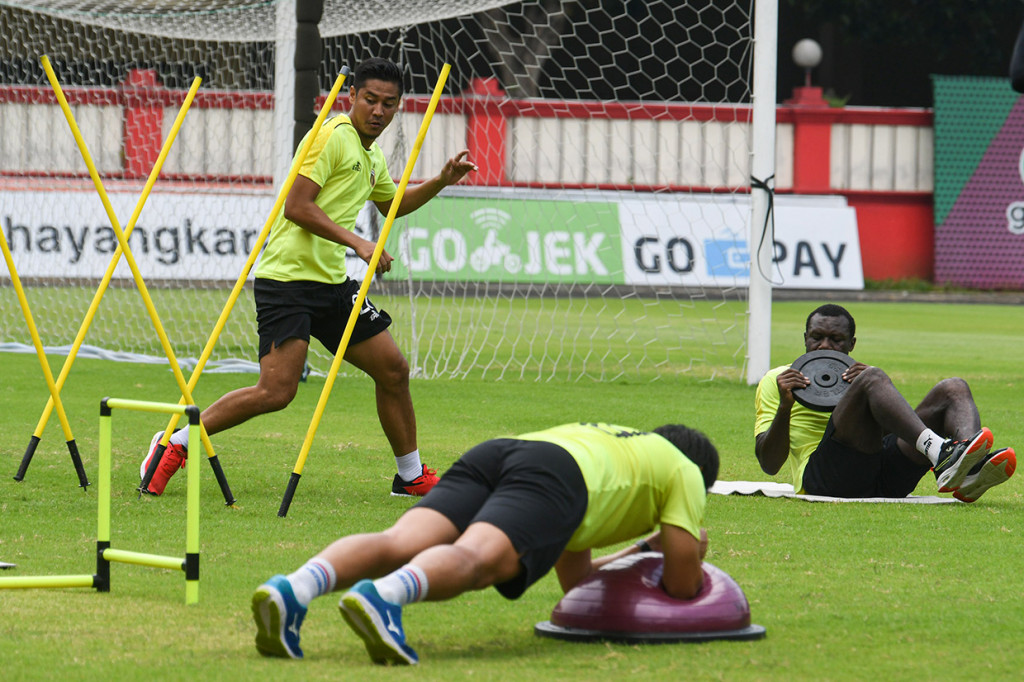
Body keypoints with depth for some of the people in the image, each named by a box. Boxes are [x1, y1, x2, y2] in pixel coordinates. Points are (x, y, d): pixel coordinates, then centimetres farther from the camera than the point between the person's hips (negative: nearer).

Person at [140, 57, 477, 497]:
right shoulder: (332, 136, -10)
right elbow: (297, 206, -18)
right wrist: (357, 243, -20)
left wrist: (441, 182, 23)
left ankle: (411, 476, 22)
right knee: (276, 392, -18)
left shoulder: (372, 156, 17)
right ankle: (175, 444, -6)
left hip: (332, 281, 9)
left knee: (393, 369, 7)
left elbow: (392, 204, 38)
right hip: (287, 279, -9)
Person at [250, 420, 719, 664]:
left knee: (398, 546, -19)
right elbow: (683, 583, 24)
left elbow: (572, 578, 52)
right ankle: (383, 597, -63)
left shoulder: (598, 436, 49)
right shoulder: (685, 470, 31)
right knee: (474, 560, -30)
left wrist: (644, 551, 62)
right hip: (552, 477, -5)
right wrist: (687, 552, 45)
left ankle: (294, 589, -47)